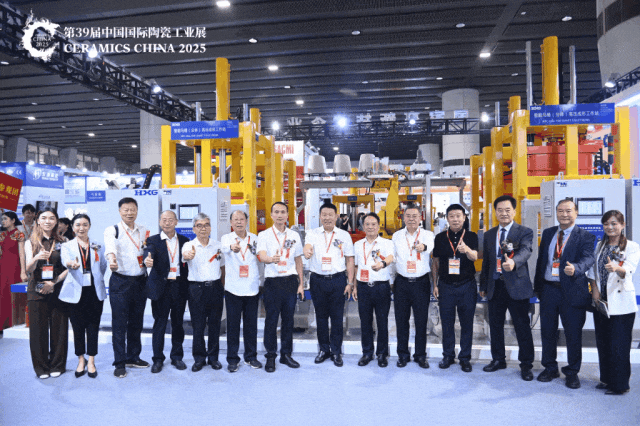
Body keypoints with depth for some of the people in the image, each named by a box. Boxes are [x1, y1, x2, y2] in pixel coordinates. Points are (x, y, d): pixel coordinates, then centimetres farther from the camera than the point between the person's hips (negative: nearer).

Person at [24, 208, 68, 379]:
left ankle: (57, 365, 17)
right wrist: (36, 258, -28)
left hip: (58, 290, 0)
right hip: (37, 291, 0)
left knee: (59, 328, 3)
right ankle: (41, 367, 16)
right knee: (39, 329, 3)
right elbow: (29, 268, -7)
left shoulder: (62, 243, 5)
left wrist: (53, 282, -13)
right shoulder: (31, 243, 5)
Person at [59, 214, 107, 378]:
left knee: (93, 326, 4)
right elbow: (65, 260, -18)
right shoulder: (67, 246, 3)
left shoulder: (97, 246, 10)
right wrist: (71, 264, -39)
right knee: (78, 327, 6)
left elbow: (103, 267, 15)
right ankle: (81, 360, 23)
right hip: (76, 292, -1)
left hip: (95, 292, 1)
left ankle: (91, 362, 15)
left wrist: (97, 281, 7)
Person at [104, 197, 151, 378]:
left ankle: (133, 357, 27)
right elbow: (110, 248, -25)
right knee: (119, 323, -1)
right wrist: (112, 260, -45)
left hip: (140, 281, 4)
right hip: (120, 282, -4)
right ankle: (119, 363, 10)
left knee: (136, 321, 13)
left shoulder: (144, 231, 11)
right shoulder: (112, 230, -4)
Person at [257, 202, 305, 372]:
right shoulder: (264, 235, 0)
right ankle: (270, 356, 15)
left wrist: (301, 283, 10)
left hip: (290, 281, 3)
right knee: (271, 320, 1)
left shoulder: (294, 235, 9)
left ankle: (286, 354, 23)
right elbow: (261, 256, -16)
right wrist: (271, 259, -40)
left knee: (288, 319, 9)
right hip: (272, 282, -3)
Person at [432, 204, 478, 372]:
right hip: (446, 286, 1)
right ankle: (448, 356, 20)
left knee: (467, 323, 5)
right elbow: (435, 262, 9)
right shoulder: (440, 238, 4)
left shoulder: (471, 236, 0)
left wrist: (466, 249, -40)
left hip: (467, 286, -1)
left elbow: (474, 257, -17)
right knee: (447, 322, 6)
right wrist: (435, 284, 4)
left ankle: (465, 357, 18)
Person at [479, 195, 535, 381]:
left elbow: (525, 251, -23)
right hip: (495, 286, 5)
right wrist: (483, 285, 14)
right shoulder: (489, 235, 12)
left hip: (516, 286, -5)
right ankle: (498, 360, 29)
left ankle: (526, 364, 19)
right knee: (495, 325, 13)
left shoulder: (525, 232, -3)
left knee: (522, 327, 3)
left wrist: (513, 262, -45)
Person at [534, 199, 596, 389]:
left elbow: (588, 258, -21)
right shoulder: (548, 233, 10)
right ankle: (550, 368, 29)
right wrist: (538, 286, 10)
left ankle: (572, 372, 24)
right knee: (547, 332, 12)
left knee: (573, 334, 6)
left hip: (572, 292, -4)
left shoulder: (585, 236, -3)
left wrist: (575, 268, -43)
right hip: (548, 289, 4)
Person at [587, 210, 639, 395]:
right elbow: (592, 270, 13)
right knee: (602, 343, 12)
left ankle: (620, 384, 11)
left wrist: (616, 268, -43)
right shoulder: (600, 246, 11)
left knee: (619, 344, -2)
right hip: (601, 301, 5)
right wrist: (594, 289, -1)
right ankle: (606, 379, 26)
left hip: (621, 303, -5)